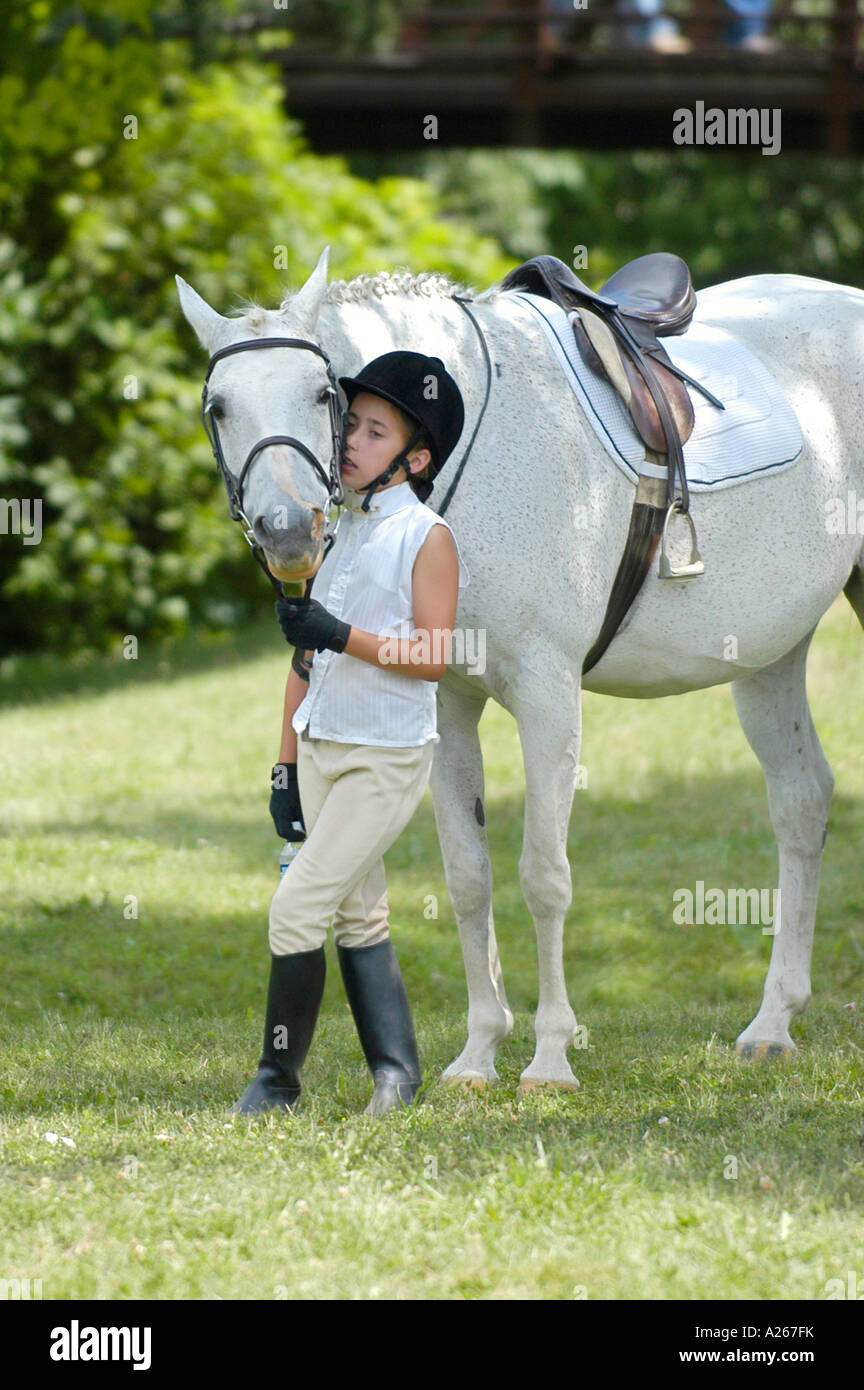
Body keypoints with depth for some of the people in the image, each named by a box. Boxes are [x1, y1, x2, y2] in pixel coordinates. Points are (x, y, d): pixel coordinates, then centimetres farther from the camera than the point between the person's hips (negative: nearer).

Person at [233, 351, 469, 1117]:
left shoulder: (426, 537, -10)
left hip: (389, 757, -7)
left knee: (297, 907, -11)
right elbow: (307, 656, 14)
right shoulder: (333, 530, 10)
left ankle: (279, 1076, -1)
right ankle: (396, 1067, 19)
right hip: (321, 747, 7)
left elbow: (434, 654, -18)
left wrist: (341, 636, -27)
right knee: (358, 917, 11)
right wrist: (287, 766, 13)